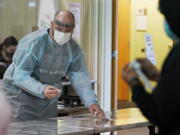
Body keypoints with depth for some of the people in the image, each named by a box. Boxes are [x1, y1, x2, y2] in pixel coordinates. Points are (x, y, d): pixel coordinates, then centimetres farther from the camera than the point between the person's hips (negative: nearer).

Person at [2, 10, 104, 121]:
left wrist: (91, 102, -23)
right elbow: (20, 76, -26)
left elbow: (80, 78, -7)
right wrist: (42, 90, -42)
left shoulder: (74, 49, -5)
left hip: (49, 99, 5)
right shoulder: (32, 43, -23)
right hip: (20, 90, -5)